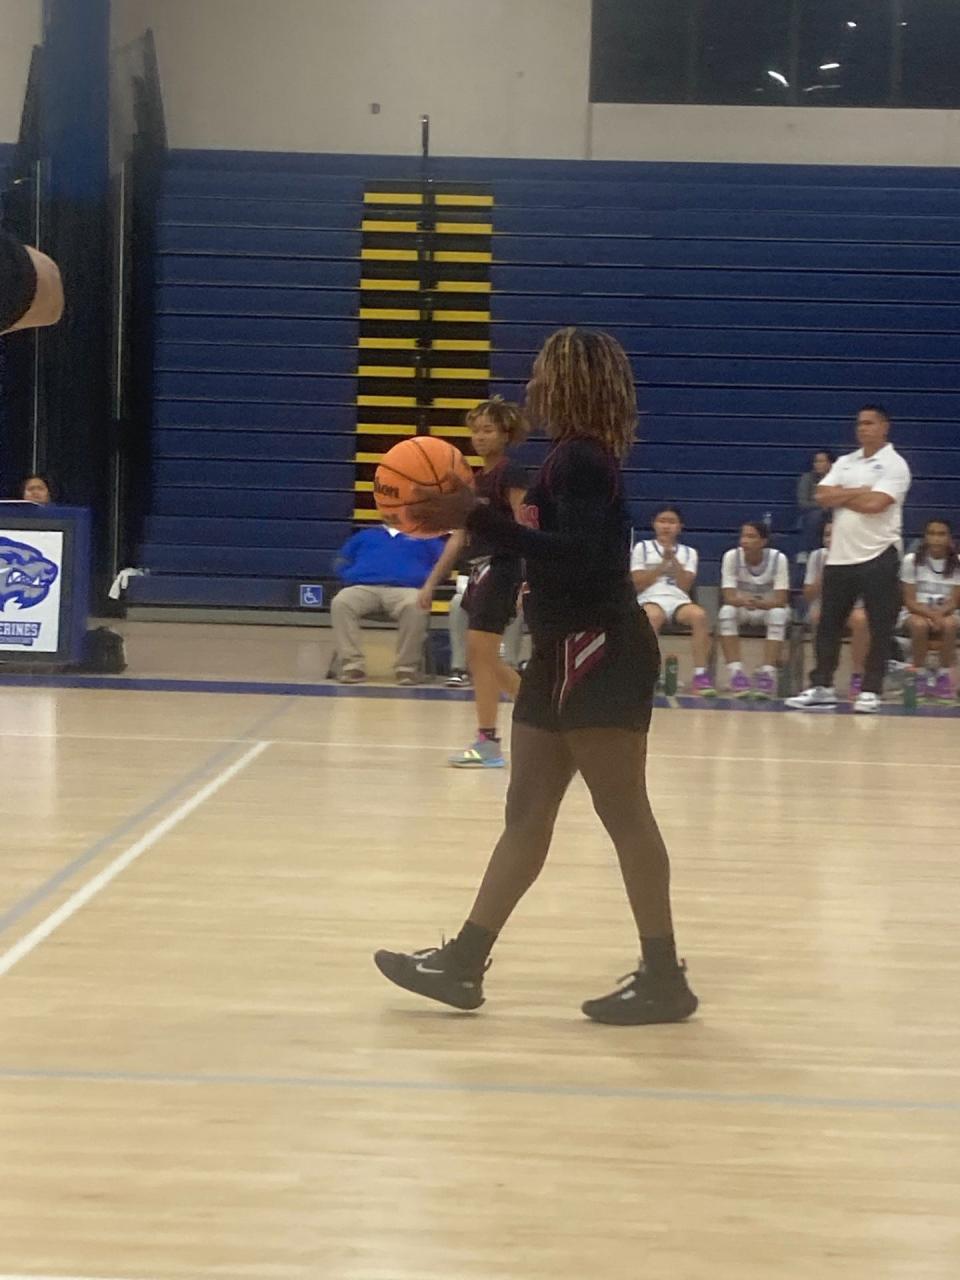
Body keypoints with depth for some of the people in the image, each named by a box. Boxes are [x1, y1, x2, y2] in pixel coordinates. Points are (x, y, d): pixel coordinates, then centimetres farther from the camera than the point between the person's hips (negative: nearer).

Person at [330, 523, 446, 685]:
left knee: (414, 606, -39)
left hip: (405, 589, -2)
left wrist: (425, 580, 0)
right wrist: (351, 577, 7)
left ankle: (408, 666, -32)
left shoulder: (425, 538, 31)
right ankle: (352, 664, -35)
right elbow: (343, 562, 29)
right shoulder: (366, 536, 37)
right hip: (363, 587, 2)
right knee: (340, 603, -33)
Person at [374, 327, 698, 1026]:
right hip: (569, 653, 11)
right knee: (527, 813, 10)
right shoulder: (576, 456, 15)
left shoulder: (581, 459, -15)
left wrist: (478, 517, -27)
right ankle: (463, 962, 14)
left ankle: (664, 979, -1)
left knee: (624, 814, -6)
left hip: (598, 653, -11)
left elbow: (577, 556, -26)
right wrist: (472, 519, 19)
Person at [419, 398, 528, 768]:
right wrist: (432, 581, 17)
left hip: (500, 570, -9)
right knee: (487, 659, 10)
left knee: (480, 653, -10)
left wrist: (529, 583, -24)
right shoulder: (475, 479, 16)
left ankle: (488, 743, -5)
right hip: (479, 571, 9)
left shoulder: (510, 474, -9)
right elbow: (460, 536, 19)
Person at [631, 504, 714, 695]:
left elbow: (685, 585, 5)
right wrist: (663, 564, 0)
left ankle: (700, 675, -35)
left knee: (699, 615, -34)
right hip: (651, 599, -2)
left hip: (679, 600, 2)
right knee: (652, 617, -41)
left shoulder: (688, 553, 20)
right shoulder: (642, 548, 15)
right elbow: (638, 584, 4)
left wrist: (673, 559, -3)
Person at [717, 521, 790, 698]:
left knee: (778, 614, -35)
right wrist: (743, 601, -44)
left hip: (768, 609, -1)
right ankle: (735, 672, -37)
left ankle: (767, 672, -38)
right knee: (726, 611, -33)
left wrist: (758, 603, -43)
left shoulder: (778, 558, -16)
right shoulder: (731, 556, -13)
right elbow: (729, 597, -19)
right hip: (741, 609, 1)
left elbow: (781, 600, -22)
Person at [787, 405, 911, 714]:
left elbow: (875, 504, -19)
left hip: (879, 556, -6)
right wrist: (859, 492, -9)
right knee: (828, 624, 6)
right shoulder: (845, 463, 13)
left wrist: (841, 496, -5)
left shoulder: (894, 465, -5)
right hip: (840, 555, 6)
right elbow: (823, 497, 1)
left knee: (880, 628, -3)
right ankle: (821, 686, 12)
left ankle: (871, 691, 3)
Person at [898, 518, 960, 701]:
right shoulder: (911, 560, -8)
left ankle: (944, 676, -20)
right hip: (915, 613, -1)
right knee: (920, 625, -37)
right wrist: (931, 614, -25)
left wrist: (938, 615, -23)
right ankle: (920, 676, -18)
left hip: (944, 614, 1)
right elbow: (910, 601, -8)